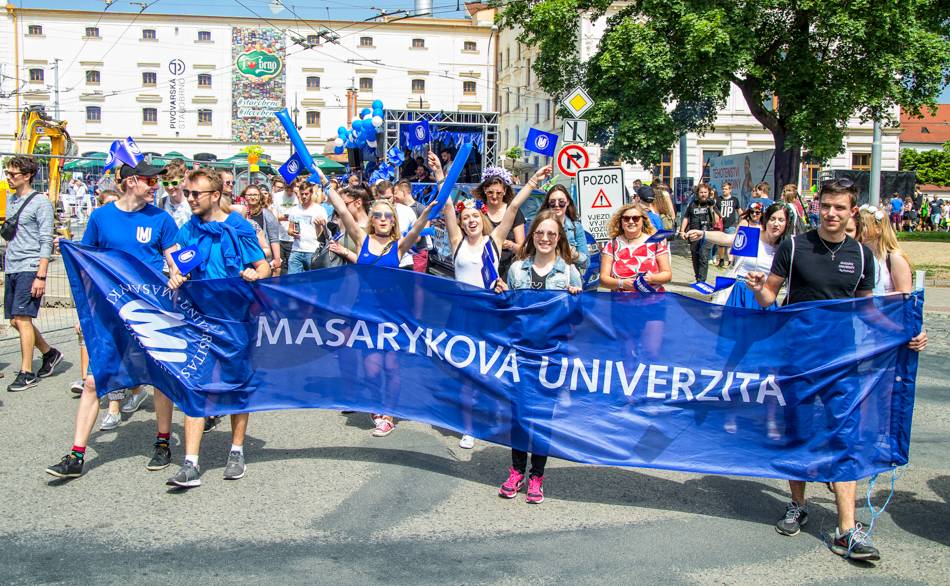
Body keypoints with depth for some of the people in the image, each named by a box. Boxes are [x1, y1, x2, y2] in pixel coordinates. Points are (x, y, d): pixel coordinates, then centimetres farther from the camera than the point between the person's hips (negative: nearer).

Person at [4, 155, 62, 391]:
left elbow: (46, 242, -11)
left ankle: (27, 373, -3)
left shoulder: (40, 202, -7)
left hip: (30, 268, -8)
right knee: (16, 321, 9)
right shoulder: (10, 198, 15)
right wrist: (6, 265, 17)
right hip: (11, 269, 8)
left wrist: (41, 276, -17)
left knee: (22, 319, -10)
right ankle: (50, 354, 27)